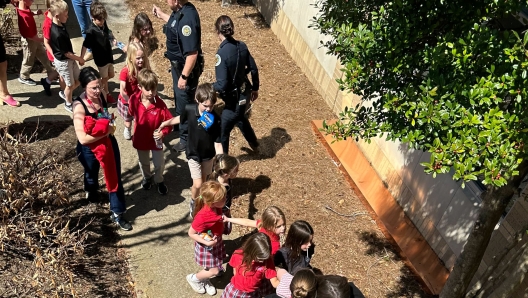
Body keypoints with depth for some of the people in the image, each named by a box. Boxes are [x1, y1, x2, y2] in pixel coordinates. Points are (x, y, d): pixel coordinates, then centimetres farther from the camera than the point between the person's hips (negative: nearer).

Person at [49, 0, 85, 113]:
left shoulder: (60, 25, -3)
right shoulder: (57, 34, -32)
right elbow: (66, 53, -23)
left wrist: (77, 58, 14)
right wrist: (79, 59, -10)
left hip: (70, 59, 8)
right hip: (63, 61, -8)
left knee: (78, 80, 18)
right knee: (71, 84, 10)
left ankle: (66, 94, 41)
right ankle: (68, 104, 32)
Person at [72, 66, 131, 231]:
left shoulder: (101, 95, -12)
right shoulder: (79, 106, -29)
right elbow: (83, 138, -35)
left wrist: (109, 127, -4)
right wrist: (106, 131, -29)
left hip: (108, 142, 4)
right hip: (89, 149, -3)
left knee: (115, 177, 7)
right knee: (91, 174, 26)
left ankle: (117, 213, 22)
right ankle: (91, 191, 62)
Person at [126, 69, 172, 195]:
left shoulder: (160, 104, -26)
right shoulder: (134, 99, -20)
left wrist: (163, 132, -33)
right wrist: (128, 121, 15)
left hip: (156, 139, -2)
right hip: (140, 138, 2)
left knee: (159, 163, 14)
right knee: (143, 162, 26)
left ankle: (159, 181, 43)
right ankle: (147, 178, 55)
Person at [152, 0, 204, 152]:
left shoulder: (188, 17, -32)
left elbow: (192, 53, -32)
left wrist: (184, 76, -27)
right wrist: (161, 15, 25)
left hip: (186, 68, -10)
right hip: (178, 64, 10)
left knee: (184, 103, 7)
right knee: (179, 98, 28)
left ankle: (187, 138, 25)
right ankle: (179, 124, 52)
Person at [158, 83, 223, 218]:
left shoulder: (215, 119, -24)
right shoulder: (189, 110, -21)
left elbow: (217, 143, -20)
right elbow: (180, 118, 4)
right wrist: (165, 123, 7)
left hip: (208, 155, 1)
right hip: (193, 154, -1)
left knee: (204, 181, 18)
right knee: (197, 184, -3)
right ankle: (193, 202, 28)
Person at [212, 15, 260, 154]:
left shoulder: (222, 53, -26)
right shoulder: (242, 46, -5)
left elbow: (222, 85, -27)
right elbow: (254, 69, 5)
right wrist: (255, 88, 20)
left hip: (234, 99, -8)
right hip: (245, 93, 8)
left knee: (222, 131, 12)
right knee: (240, 118, 36)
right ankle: (254, 144, 57)